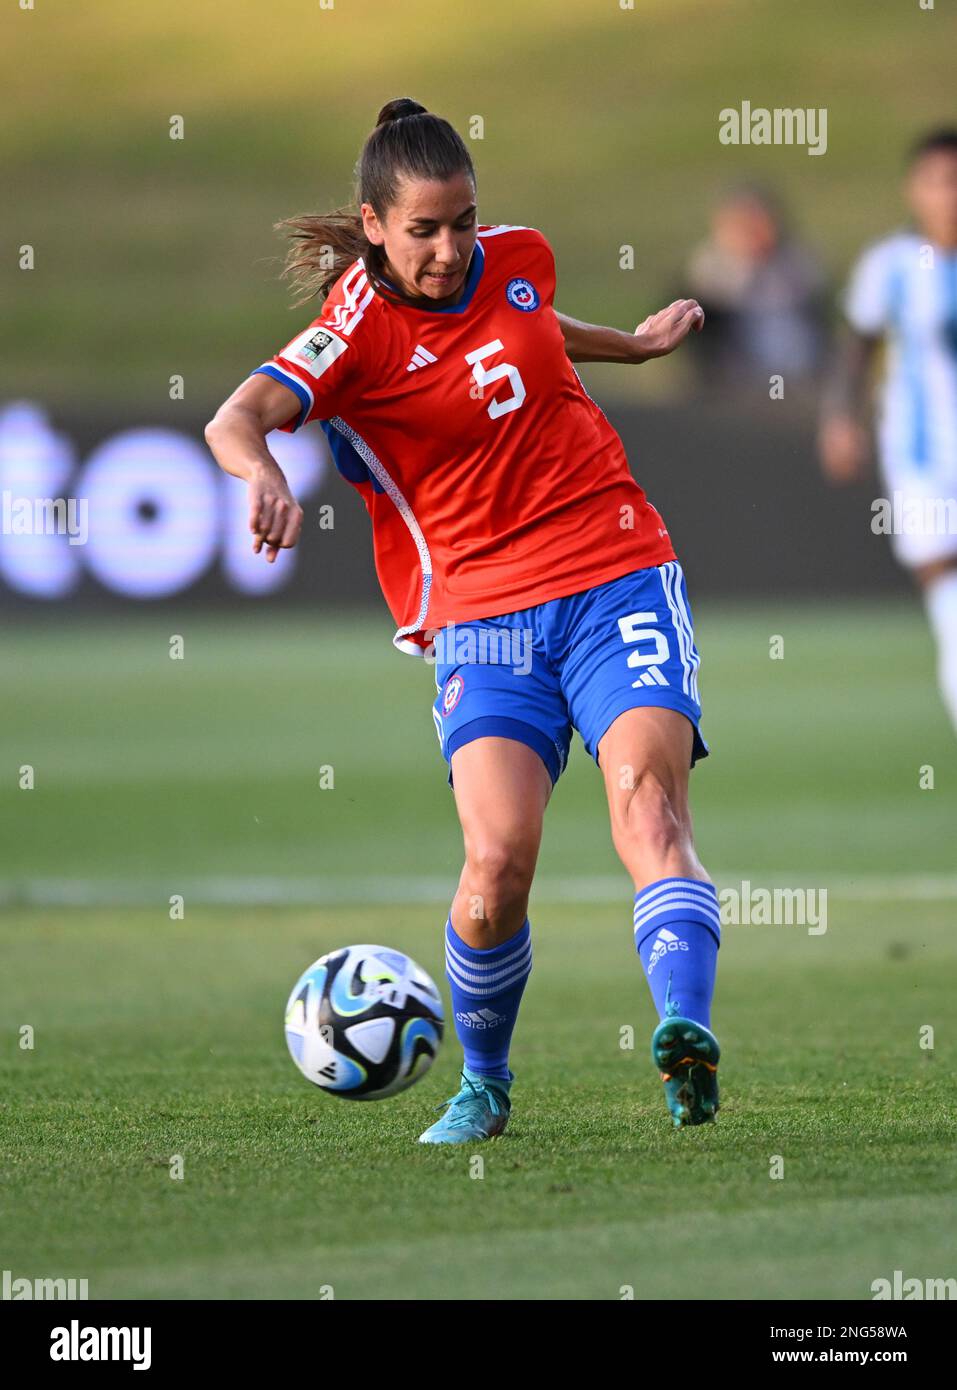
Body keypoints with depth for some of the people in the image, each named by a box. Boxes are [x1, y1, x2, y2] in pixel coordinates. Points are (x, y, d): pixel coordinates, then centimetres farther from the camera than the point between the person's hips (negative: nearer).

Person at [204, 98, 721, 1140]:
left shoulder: (520, 259, 8)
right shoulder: (358, 331, -7)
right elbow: (237, 416, -24)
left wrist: (633, 344, 47)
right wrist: (264, 474, -46)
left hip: (617, 573, 3)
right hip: (479, 611, -3)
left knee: (646, 795, -22)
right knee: (499, 855, -19)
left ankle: (685, 1031, -39)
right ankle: (483, 1083, 6)